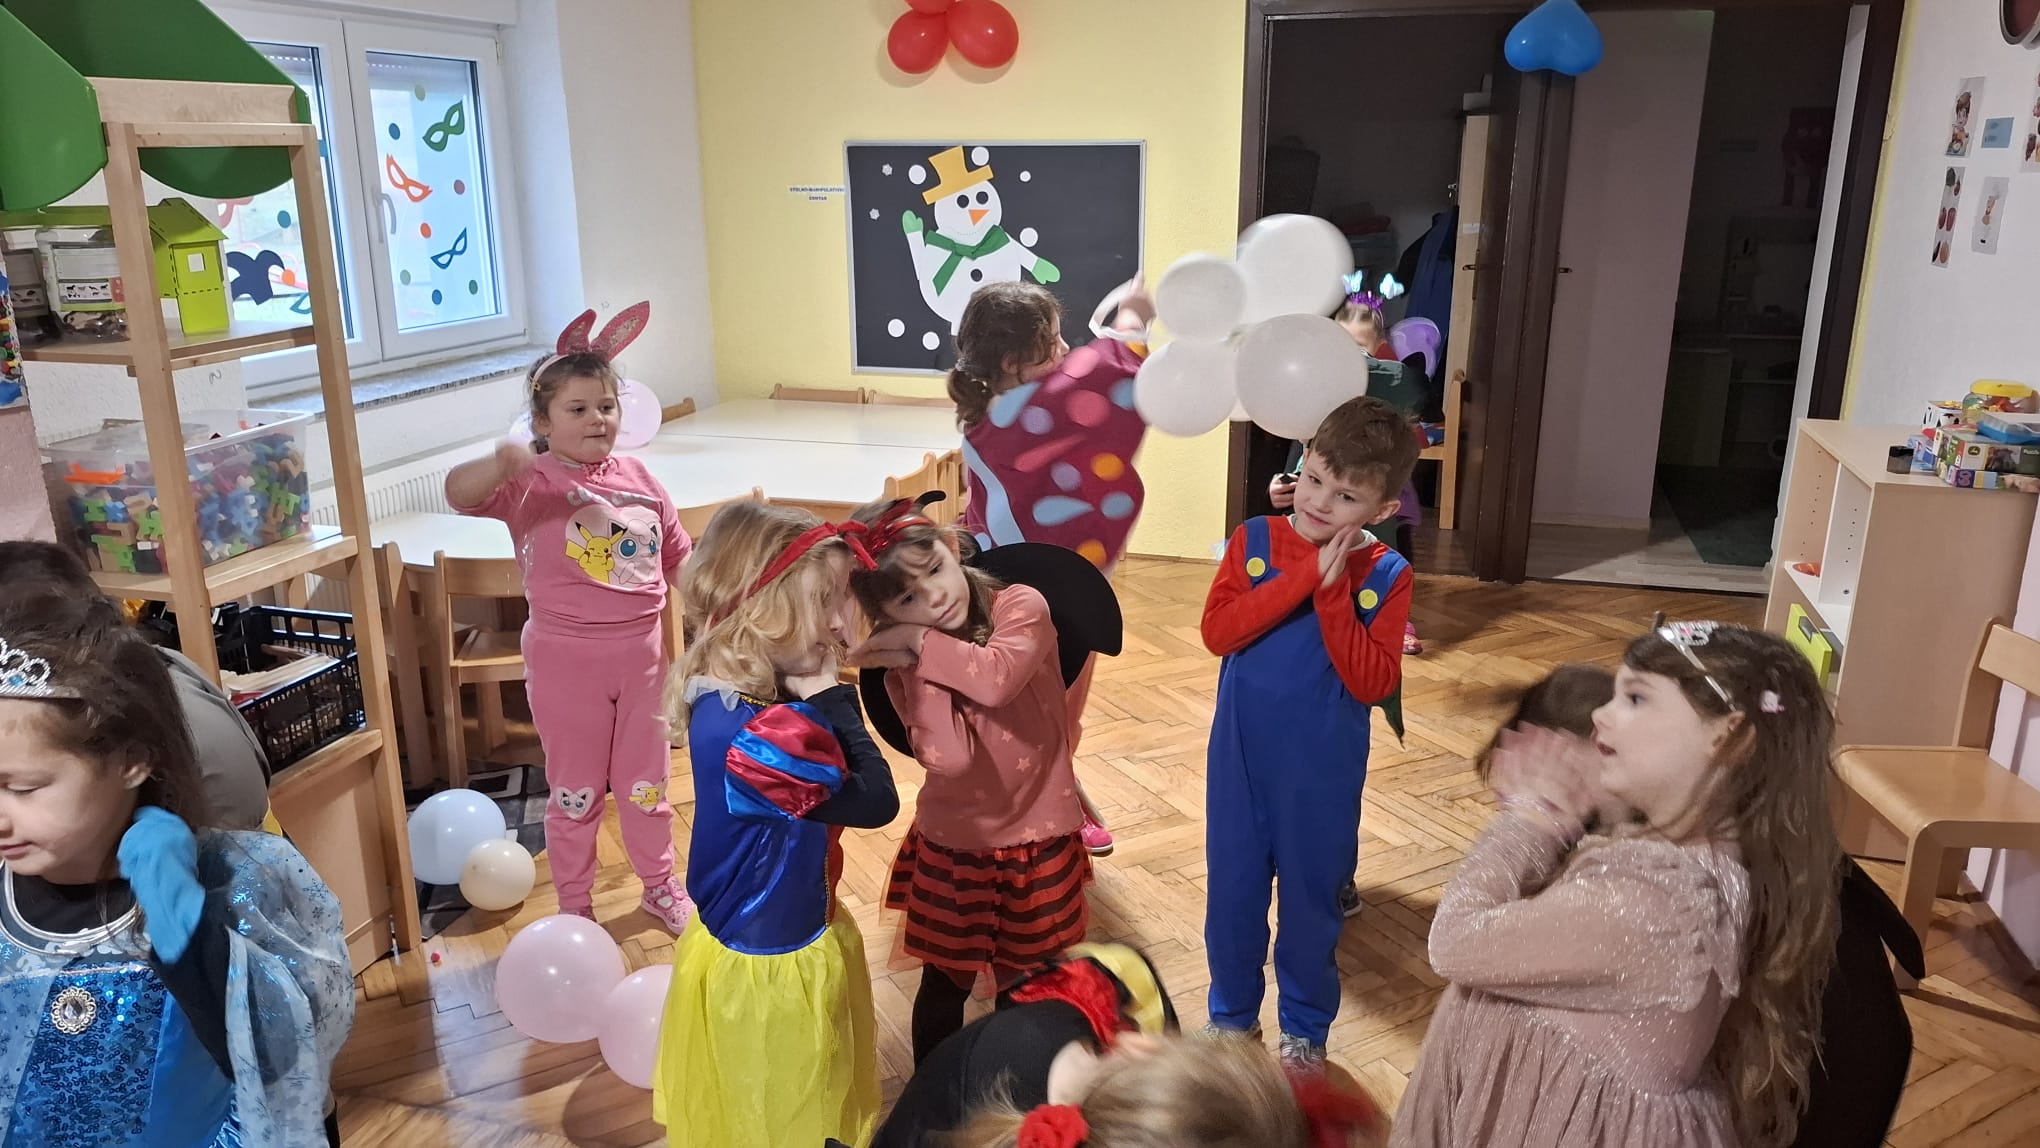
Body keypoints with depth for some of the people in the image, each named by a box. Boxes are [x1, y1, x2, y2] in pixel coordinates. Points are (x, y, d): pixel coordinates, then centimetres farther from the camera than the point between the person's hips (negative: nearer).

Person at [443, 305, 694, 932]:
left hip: (641, 649, 4)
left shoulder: (638, 478, 2)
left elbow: (680, 557, 12)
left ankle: (659, 885, 39)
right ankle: (575, 908, 30)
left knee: (646, 779, 19)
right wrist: (500, 464, -51)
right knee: (575, 789, 11)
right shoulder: (532, 483, -12)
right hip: (566, 656, -4)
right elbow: (459, 494, -31)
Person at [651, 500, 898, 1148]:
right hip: (771, 968, -8)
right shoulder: (752, 736, -35)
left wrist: (820, 696, -12)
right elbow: (876, 801, -26)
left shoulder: (733, 694, -6)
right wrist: (832, 695, -21)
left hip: (763, 943, 8)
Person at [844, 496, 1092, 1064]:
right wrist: (917, 663, -23)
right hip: (952, 846, 1)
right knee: (944, 987, 17)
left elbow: (997, 677, -35)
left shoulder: (1022, 607, -14)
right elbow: (948, 757, -27)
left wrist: (920, 641, -22)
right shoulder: (905, 668, -10)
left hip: (1037, 841, -1)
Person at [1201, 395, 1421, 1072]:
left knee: (1312, 898, 14)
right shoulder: (1254, 541, -6)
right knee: (1232, 890, 15)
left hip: (1324, 773, -1)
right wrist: (1306, 575, -23)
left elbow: (1374, 683, -17)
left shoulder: (1384, 576, -9)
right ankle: (1232, 1015, 38)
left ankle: (1306, 1029, 37)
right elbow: (1218, 631, -19)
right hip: (1240, 760, 1)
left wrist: (1333, 593, -24)